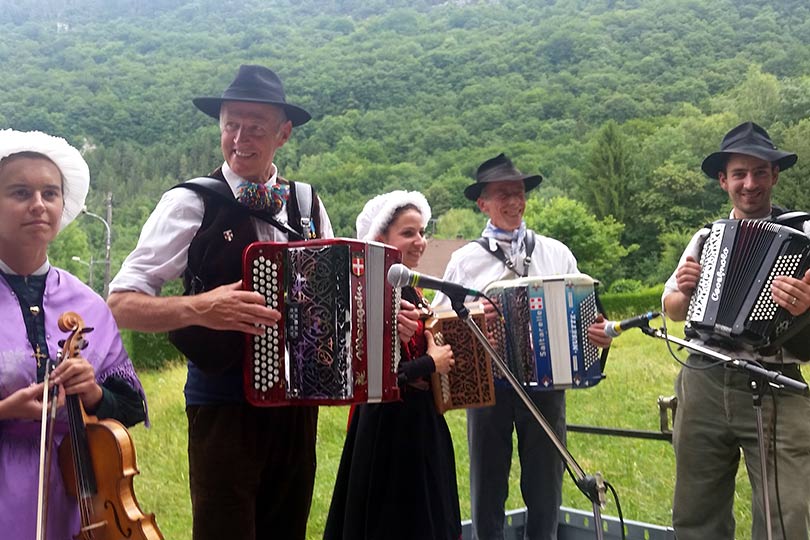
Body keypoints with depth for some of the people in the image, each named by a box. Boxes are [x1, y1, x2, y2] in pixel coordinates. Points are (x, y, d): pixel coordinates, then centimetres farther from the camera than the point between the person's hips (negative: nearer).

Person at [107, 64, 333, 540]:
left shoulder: (307, 203, 6)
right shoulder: (192, 202, -7)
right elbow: (122, 304, -10)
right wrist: (199, 307, -27)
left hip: (298, 402, 5)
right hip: (225, 406, -4)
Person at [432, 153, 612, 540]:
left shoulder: (557, 254, 9)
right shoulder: (464, 260, 6)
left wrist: (599, 334, -13)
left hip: (546, 382, 1)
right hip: (487, 383, 0)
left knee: (545, 487, 9)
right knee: (487, 487, 10)